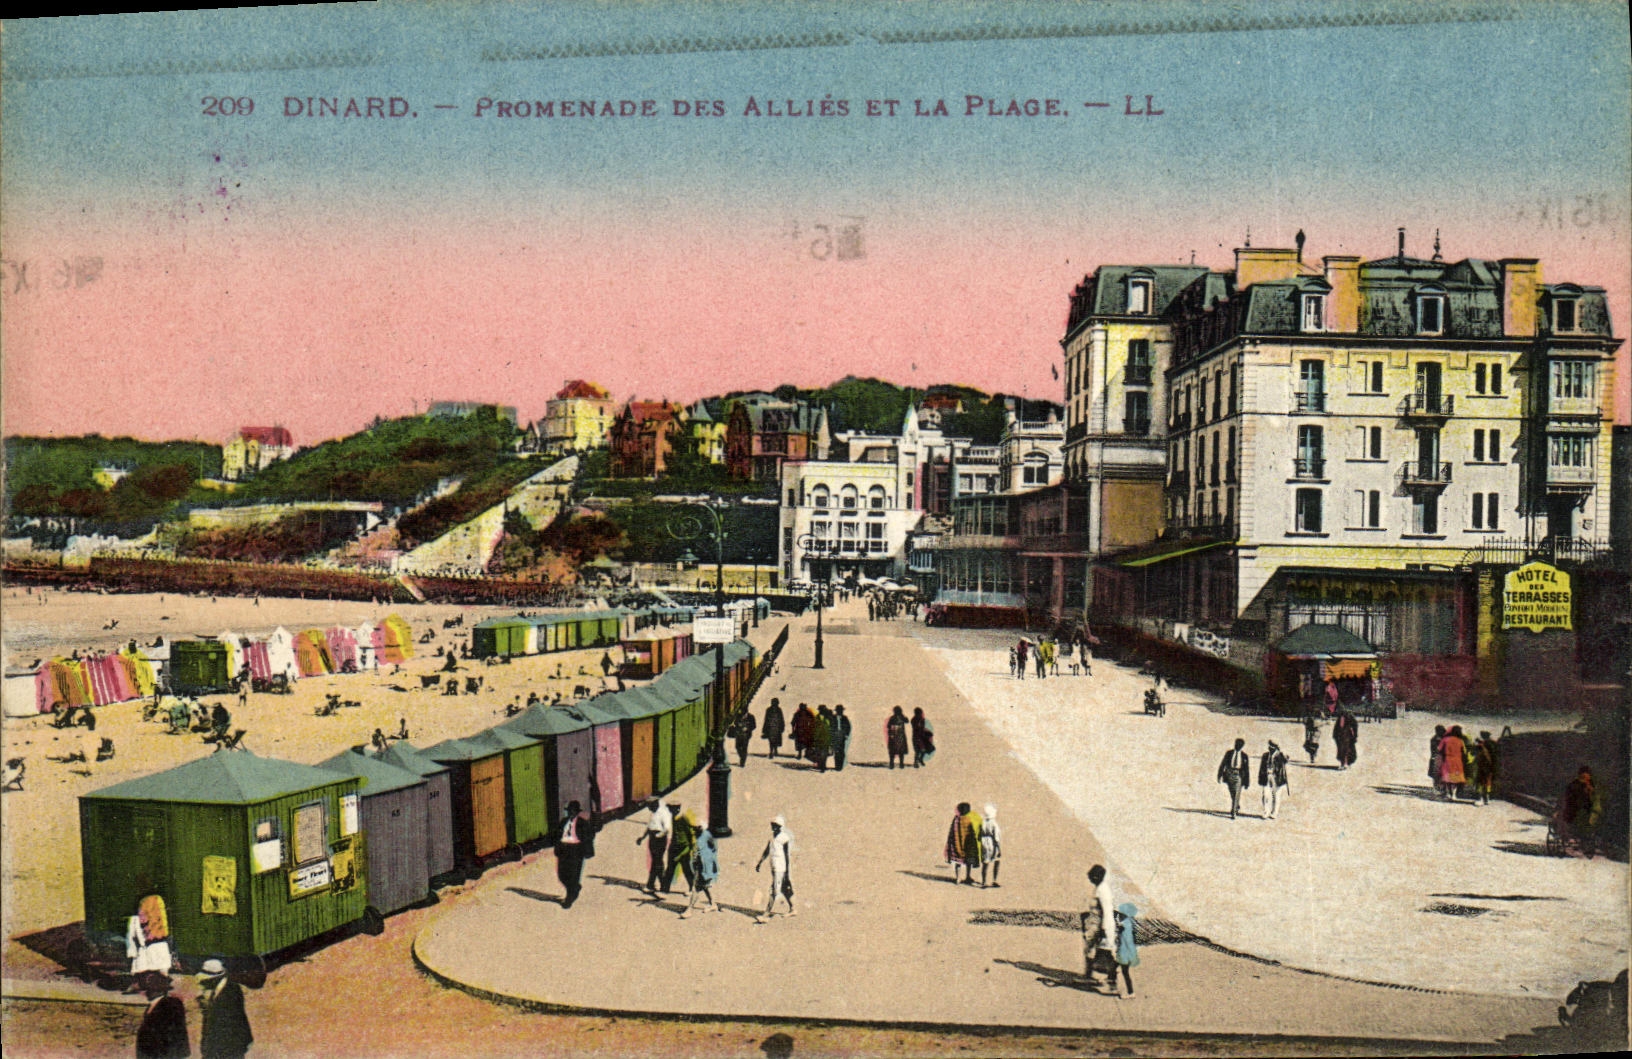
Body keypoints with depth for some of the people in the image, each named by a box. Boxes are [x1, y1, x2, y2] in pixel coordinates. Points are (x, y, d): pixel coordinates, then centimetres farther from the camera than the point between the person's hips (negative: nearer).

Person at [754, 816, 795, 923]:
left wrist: (788, 873, -15)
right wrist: (759, 863, 20)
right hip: (774, 868, 9)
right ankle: (792, 910, 29)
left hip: (780, 869, -9)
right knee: (784, 889, 17)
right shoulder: (773, 837, 12)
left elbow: (788, 856, -14)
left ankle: (766, 915, -10)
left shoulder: (784, 838, -14)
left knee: (774, 892, -8)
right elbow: (766, 852, 22)